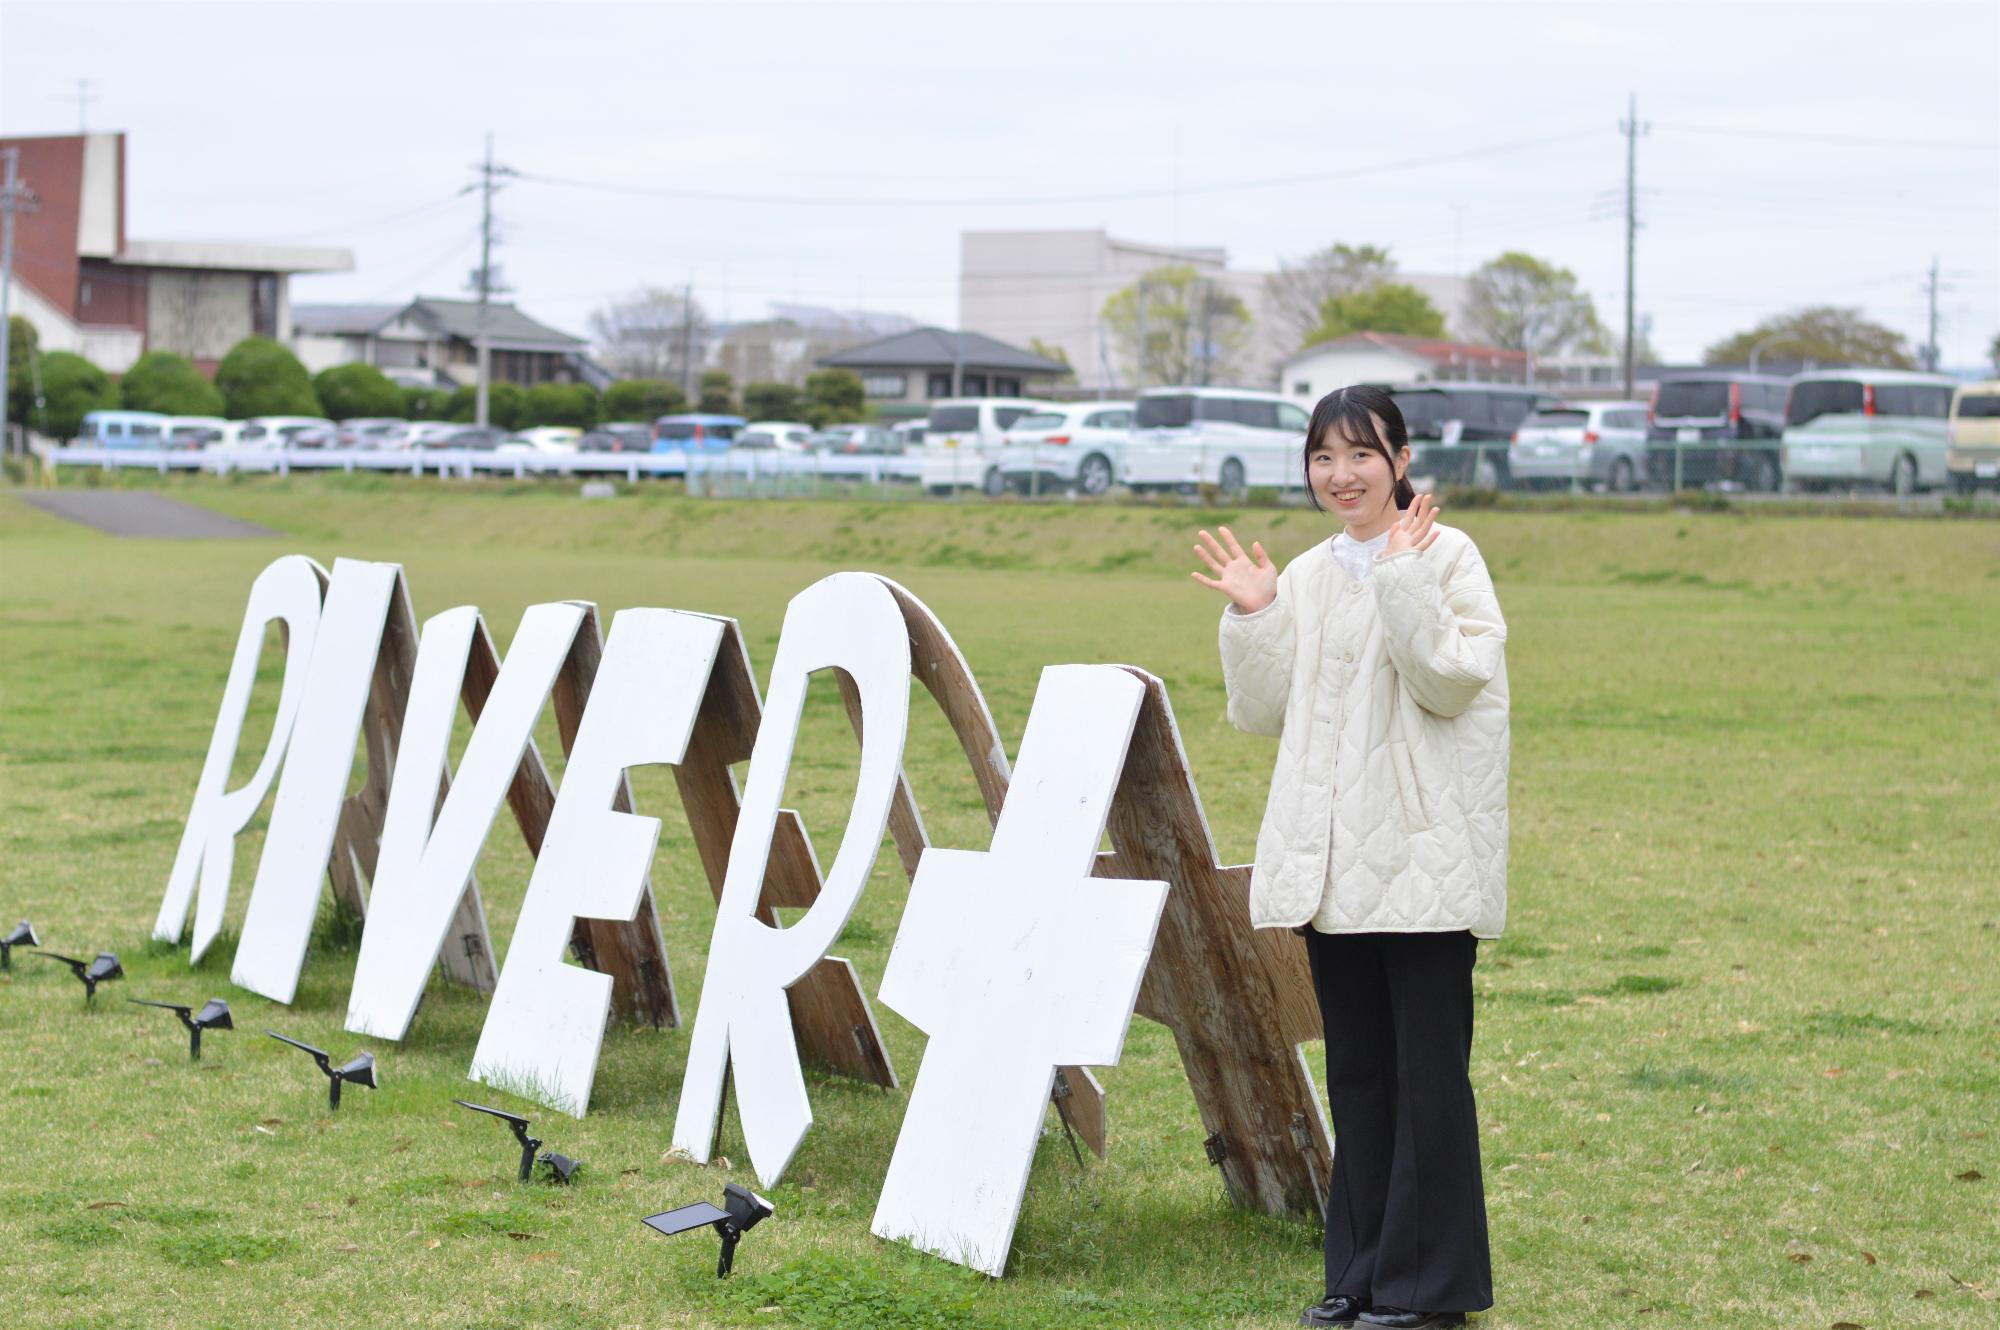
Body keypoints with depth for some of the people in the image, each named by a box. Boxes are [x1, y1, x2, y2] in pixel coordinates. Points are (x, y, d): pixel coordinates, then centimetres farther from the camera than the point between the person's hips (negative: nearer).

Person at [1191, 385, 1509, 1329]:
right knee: (1355, 1070, 12)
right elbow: (1263, 712, 13)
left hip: (1422, 854, -6)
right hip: (1332, 860, 7)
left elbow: (1451, 681, -16)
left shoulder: (1446, 556, -5)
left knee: (1428, 1068, -3)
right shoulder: (1308, 577, 13)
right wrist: (1250, 619, 0)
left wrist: (1404, 581, -21)